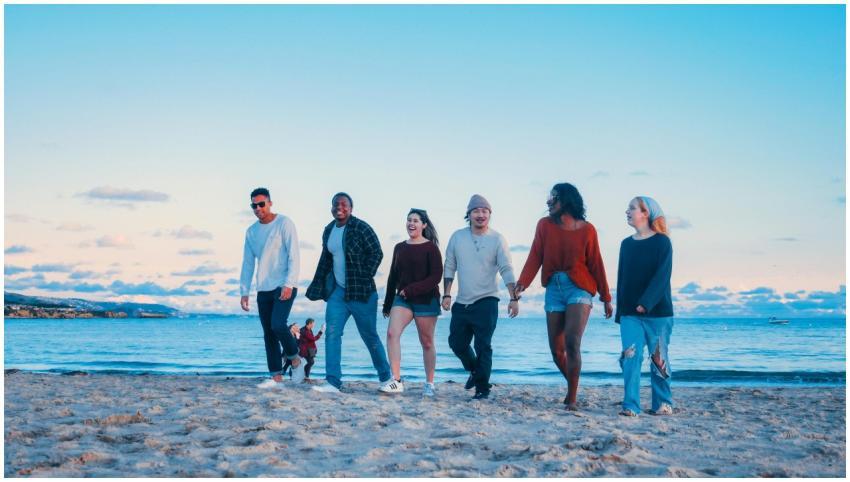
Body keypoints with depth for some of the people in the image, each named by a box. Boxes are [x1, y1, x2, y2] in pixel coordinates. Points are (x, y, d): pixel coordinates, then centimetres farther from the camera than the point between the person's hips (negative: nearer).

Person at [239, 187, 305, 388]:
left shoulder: (284, 224, -4)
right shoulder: (251, 232, 13)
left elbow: (294, 256, -11)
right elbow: (247, 264, 16)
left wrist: (289, 284, -20)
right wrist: (244, 292, 9)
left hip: (284, 287, -6)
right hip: (263, 290, 6)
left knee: (278, 325, -21)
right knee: (268, 334, 3)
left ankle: (295, 360, 3)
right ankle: (276, 377, 8)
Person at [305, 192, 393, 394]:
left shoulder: (361, 228, -10)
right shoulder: (329, 231, 11)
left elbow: (376, 253, -11)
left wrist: (365, 278, -15)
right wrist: (318, 286, 18)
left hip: (361, 292, -6)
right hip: (337, 290, 6)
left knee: (370, 336, 6)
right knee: (332, 333, -7)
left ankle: (386, 377, 26)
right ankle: (333, 382, -7)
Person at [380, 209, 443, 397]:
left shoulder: (430, 247, -4)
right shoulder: (399, 248, 11)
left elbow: (436, 276, -10)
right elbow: (393, 277, 16)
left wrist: (412, 289, -18)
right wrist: (387, 304, 17)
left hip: (426, 300, -4)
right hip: (402, 299, 4)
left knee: (427, 343, 4)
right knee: (392, 333, -17)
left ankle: (429, 384, 17)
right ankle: (396, 381, -18)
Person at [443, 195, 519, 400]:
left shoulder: (497, 239, -5)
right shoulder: (457, 237, 5)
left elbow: (507, 270, -9)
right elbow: (449, 267, 9)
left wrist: (514, 298, -17)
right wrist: (447, 294, 3)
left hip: (486, 302, -4)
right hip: (461, 303, 4)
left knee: (482, 346, -6)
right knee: (457, 342, 12)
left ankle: (482, 388, 4)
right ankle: (474, 370, 37)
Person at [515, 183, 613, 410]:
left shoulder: (586, 229, -2)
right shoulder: (545, 225, 3)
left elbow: (596, 265, 2)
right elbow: (535, 257, -5)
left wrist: (606, 298, 5)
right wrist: (522, 283, -21)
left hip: (578, 288, -3)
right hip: (554, 288, 3)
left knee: (572, 342, -18)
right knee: (556, 349, 6)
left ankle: (572, 398, -9)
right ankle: (573, 386, 31)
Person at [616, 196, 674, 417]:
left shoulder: (661, 241, -4)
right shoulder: (626, 244, 12)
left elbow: (663, 275, -13)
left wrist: (646, 303, -22)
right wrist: (620, 311, 12)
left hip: (658, 312, -4)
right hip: (630, 313, 4)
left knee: (658, 358, 5)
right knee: (630, 356, -8)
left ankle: (663, 403, 20)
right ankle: (631, 406, -10)